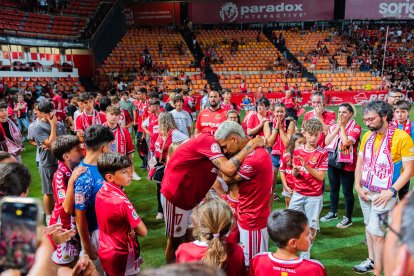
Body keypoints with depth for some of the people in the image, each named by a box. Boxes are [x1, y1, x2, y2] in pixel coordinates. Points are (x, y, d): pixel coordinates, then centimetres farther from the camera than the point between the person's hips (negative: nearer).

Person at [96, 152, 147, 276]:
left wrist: (128, 228, -8)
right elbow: (143, 232, -22)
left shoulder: (100, 193, -8)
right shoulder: (122, 201, -30)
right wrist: (132, 229, -3)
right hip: (121, 256, -7)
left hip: (105, 251, 7)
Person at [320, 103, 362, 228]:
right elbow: (326, 141, -6)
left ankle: (348, 218, 19)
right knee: (333, 189, 18)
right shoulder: (334, 126, 7)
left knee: (347, 192, 4)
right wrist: (337, 127, -9)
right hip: (333, 162, 6)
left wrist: (342, 126, -15)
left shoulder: (356, 127, -9)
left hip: (347, 165, -5)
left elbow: (346, 141, -25)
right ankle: (333, 212, 35)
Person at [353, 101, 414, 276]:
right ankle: (371, 261, 35)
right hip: (365, 192, 6)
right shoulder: (367, 136, 3)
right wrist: (358, 186, 1)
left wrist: (391, 192, -18)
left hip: (384, 194, -6)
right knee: (369, 227, 18)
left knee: (376, 233, -5)